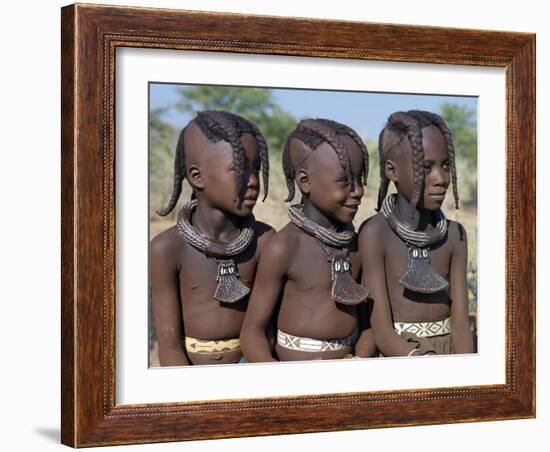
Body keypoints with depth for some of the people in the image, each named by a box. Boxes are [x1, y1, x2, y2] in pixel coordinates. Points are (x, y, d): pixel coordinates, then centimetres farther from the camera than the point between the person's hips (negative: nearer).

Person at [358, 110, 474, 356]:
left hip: (450, 351, 4)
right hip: (398, 357, -4)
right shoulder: (375, 232, -9)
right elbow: (382, 333, -13)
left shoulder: (454, 235, 4)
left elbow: (460, 322, -3)